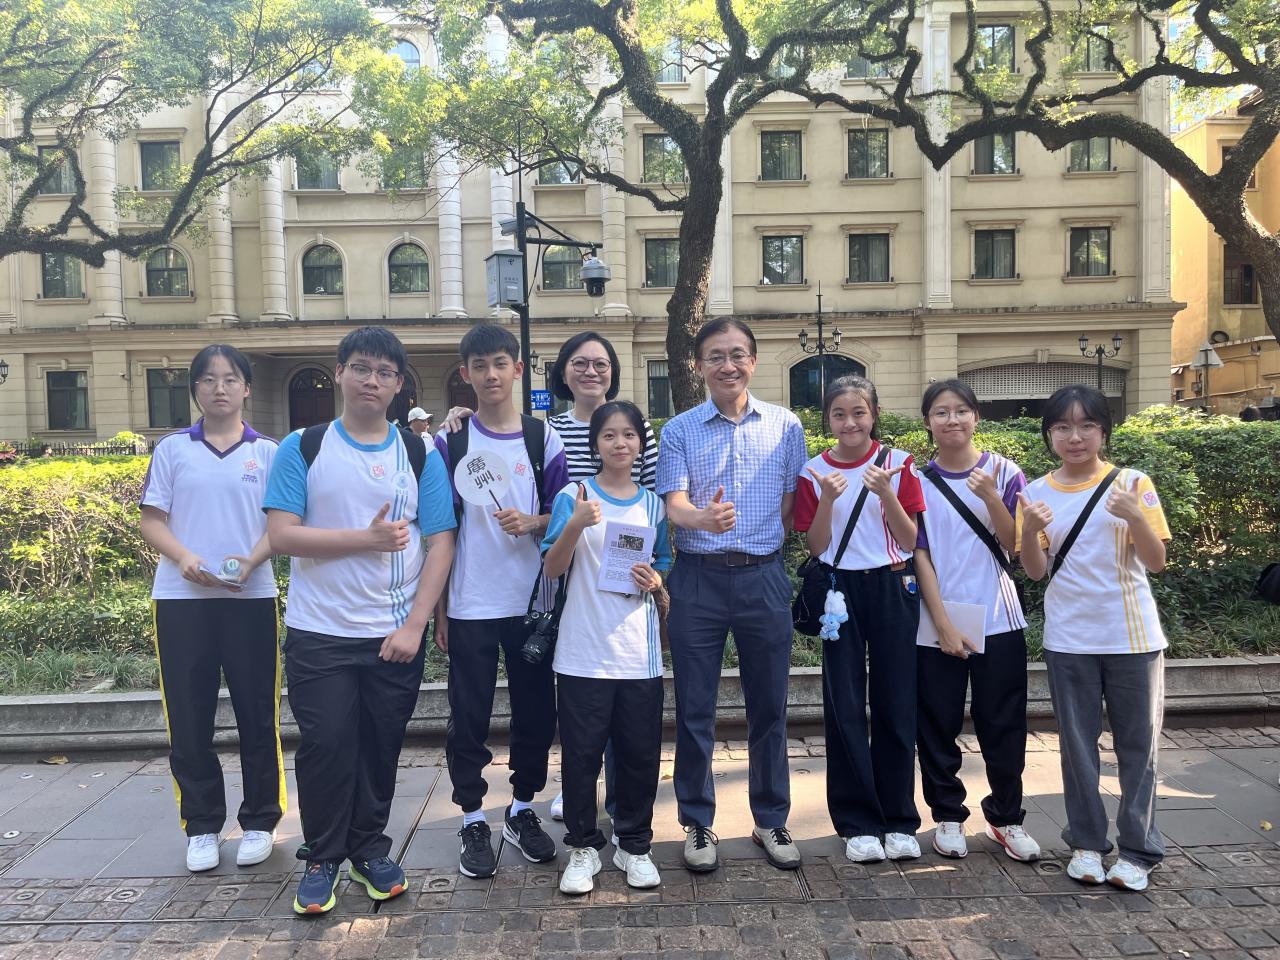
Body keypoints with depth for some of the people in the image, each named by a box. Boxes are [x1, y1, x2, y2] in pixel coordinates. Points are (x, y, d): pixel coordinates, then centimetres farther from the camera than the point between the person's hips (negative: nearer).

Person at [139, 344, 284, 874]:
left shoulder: (267, 452, 6)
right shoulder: (173, 449, 7)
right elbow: (152, 520, 5)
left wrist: (251, 562, -17)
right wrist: (183, 557, -15)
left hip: (251, 597, -1)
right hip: (182, 598, 1)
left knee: (258, 713, 4)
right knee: (189, 716, 5)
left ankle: (259, 821, 19)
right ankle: (201, 825, 21)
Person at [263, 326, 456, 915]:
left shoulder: (421, 456, 3)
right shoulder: (302, 448, 0)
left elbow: (440, 545, 0)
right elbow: (281, 534, -9)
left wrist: (414, 625, -9)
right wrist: (367, 538, -17)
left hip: (397, 635, 1)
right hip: (318, 634, -1)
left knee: (381, 745, 10)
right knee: (325, 746, 2)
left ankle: (370, 850, 28)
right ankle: (322, 860, 21)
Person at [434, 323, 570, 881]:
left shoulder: (543, 439, 3)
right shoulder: (448, 443, 0)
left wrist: (532, 522, -15)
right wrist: (437, 607, -1)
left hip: (531, 601, 2)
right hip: (469, 605, -1)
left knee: (536, 710, 9)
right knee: (469, 717, 5)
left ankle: (522, 811, 28)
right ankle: (473, 821, 21)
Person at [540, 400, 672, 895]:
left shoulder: (653, 504, 8)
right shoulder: (573, 497, -2)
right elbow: (552, 568, -9)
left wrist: (654, 580, -6)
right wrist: (576, 525, -26)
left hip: (639, 652, 3)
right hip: (584, 650, -3)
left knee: (640, 752, 8)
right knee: (581, 752, 4)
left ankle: (634, 845, 26)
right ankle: (583, 847, 22)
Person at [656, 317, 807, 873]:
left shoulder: (786, 427, 6)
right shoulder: (679, 431, 2)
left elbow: (792, 503, 8)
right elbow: (674, 503, -9)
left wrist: (770, 550, 2)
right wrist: (702, 518, -29)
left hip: (764, 577, 1)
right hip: (698, 578, -1)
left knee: (768, 705, 9)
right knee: (694, 708, 6)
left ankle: (771, 820, 26)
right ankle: (698, 823, 21)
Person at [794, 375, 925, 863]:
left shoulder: (898, 464, -1)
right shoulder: (814, 472, 1)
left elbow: (910, 539, -3)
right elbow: (816, 547, -1)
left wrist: (887, 494, -19)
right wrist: (827, 501, -17)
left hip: (892, 588, 0)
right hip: (840, 591, 1)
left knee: (895, 705, 5)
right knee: (845, 708, 2)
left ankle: (899, 820, 19)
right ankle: (858, 822, 15)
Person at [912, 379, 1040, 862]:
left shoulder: (1004, 472, 1)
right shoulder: (918, 480, -1)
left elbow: (1016, 544, -4)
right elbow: (920, 555, -4)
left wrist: (991, 497, -20)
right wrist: (943, 624, -10)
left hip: (998, 621, 1)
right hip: (937, 624, 0)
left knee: (1004, 726, 7)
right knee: (938, 727, 7)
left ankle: (1006, 818, 25)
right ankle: (948, 816, 23)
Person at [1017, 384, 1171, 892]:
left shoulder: (1133, 484, -4)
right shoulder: (1038, 493, 1)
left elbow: (1156, 561, -8)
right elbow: (1036, 571, 1)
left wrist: (1134, 516, -26)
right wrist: (1029, 532, -19)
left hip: (1132, 637, -1)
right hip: (1068, 640, 2)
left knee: (1137, 743, 7)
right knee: (1077, 742, 9)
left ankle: (1138, 849, 19)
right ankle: (1087, 842, 22)